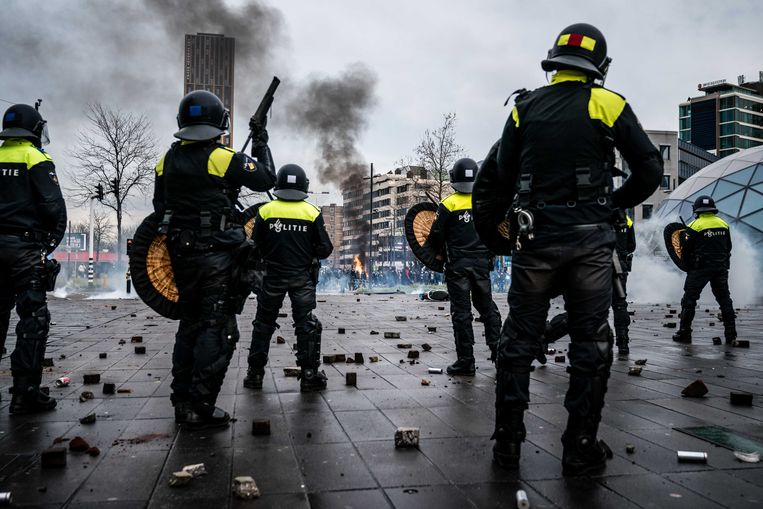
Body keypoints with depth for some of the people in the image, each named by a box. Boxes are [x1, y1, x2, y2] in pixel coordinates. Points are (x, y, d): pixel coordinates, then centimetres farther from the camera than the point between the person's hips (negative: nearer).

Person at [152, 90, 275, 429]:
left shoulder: (167, 160, 7)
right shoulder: (224, 159, -12)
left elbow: (160, 207, 15)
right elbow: (266, 179, -3)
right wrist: (261, 145, 12)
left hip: (180, 255, 7)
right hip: (215, 256, -7)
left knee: (190, 325, 18)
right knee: (217, 330, -1)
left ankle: (182, 402, 24)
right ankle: (200, 408, -2)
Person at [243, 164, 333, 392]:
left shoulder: (265, 211, -5)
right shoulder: (312, 212, -6)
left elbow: (256, 247, -2)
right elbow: (325, 249, -3)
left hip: (273, 277, 1)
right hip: (303, 277, -1)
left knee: (263, 324, 13)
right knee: (307, 325, 6)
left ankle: (255, 373, 19)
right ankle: (310, 375, 6)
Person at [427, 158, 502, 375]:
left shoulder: (448, 204, -9)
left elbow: (436, 237, -8)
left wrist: (431, 251, 12)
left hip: (457, 265, -3)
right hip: (482, 264, 4)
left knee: (461, 312, 1)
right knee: (487, 307, 18)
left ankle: (466, 361, 3)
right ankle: (497, 347, 17)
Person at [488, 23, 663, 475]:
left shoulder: (525, 107, 7)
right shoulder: (607, 104, 0)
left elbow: (505, 176, 8)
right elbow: (650, 170, -2)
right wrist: (615, 201, 14)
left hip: (535, 237, 2)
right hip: (590, 240, -2)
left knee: (519, 342, 10)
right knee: (591, 345, 8)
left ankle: (508, 442, 15)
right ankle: (581, 449, 14)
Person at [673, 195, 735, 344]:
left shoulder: (695, 226, -11)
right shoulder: (723, 224, 5)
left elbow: (685, 250, -8)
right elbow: (728, 247, 12)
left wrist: (689, 265, 10)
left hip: (700, 268, -5)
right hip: (721, 267, 5)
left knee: (689, 298, 3)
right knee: (725, 299, 13)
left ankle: (684, 333, 2)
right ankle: (731, 334, 15)